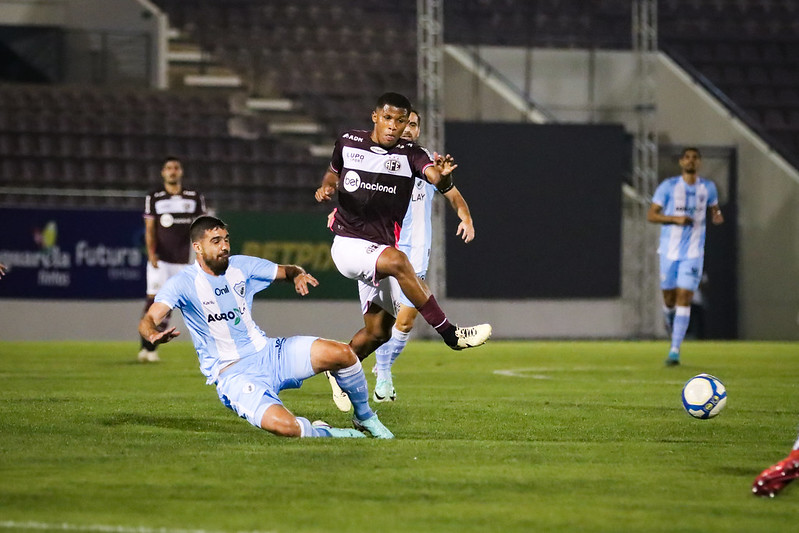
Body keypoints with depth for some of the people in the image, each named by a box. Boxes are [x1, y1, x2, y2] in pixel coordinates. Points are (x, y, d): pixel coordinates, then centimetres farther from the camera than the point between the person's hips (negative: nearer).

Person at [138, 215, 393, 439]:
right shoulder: (183, 283, -11)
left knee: (342, 354, -14)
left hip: (267, 352, 6)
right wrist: (154, 335, -48)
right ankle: (322, 432, 0)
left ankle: (365, 417, 12)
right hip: (233, 374, -6)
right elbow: (147, 321, -23)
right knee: (283, 425, -34)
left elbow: (286, 271, 18)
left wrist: (298, 274, -8)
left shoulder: (241, 266, 6)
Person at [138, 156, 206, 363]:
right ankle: (145, 347, -10)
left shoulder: (194, 198, 8)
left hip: (181, 260, 2)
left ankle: (152, 348, 8)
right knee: (154, 300, -12)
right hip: (160, 259, -2)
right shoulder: (154, 198, 4)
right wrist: (151, 253, -13)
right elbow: (150, 229, 1)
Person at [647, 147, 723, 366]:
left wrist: (717, 216, -2)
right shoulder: (668, 186, -2)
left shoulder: (708, 187, 5)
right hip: (669, 250, 0)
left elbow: (713, 208, 22)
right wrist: (675, 219, -18)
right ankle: (669, 319, 45)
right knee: (669, 298, 7)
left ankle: (675, 350, -13)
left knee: (684, 298, -11)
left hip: (693, 252, 0)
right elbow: (651, 215, -2)